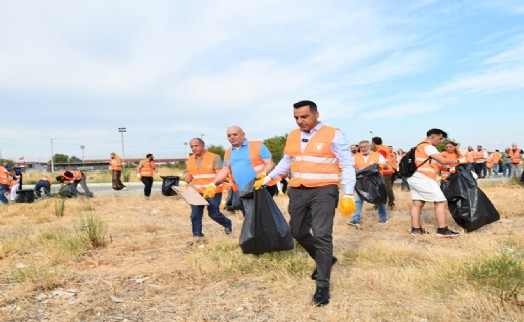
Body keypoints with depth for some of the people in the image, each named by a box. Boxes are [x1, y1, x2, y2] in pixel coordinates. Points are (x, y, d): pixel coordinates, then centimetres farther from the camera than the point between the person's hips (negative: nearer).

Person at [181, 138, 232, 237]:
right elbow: (189, 174, 17)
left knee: (213, 213, 2)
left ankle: (227, 224, 31)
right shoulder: (190, 159, 11)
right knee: (195, 215, 2)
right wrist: (185, 183, -4)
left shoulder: (214, 157, -9)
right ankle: (197, 235, 16)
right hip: (196, 192, 5)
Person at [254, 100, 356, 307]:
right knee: (298, 233, 14)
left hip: (323, 191, -6)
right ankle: (324, 260, 39)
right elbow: (286, 162, 22)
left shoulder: (333, 135, -6)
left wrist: (348, 194, -14)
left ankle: (322, 286, 2)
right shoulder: (293, 136, 11)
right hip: (298, 191, 7)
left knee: (322, 235, -12)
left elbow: (347, 166, -6)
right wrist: (268, 177, 13)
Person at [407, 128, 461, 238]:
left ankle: (416, 228, 7)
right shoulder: (428, 147, -8)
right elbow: (443, 161, -13)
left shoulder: (421, 146, 24)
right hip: (424, 179, -10)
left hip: (416, 178, 10)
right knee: (440, 202, -5)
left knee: (417, 203, 7)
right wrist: (458, 160, 3)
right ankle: (442, 229, -5)